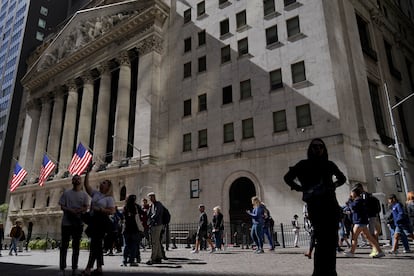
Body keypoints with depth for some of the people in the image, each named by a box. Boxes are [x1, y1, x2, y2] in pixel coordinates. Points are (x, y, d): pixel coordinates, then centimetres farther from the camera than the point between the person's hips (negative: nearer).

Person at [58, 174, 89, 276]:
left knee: (76, 246, 6)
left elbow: (85, 208, -1)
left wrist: (77, 212, -19)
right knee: (64, 245, 2)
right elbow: (62, 206, -1)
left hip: (78, 223, 1)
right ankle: (62, 268, 9)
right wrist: (72, 211, -17)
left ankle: (74, 268, 13)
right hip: (66, 223, -1)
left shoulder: (84, 194, 7)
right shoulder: (66, 193, 5)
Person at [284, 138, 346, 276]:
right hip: (315, 205, -4)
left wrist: (333, 185, 11)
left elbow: (342, 178, 30)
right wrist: (300, 188, -1)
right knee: (322, 239, -13)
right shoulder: (304, 164, 4)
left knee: (332, 239, 4)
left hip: (331, 205, 5)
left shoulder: (329, 164, 14)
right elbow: (287, 177, 6)